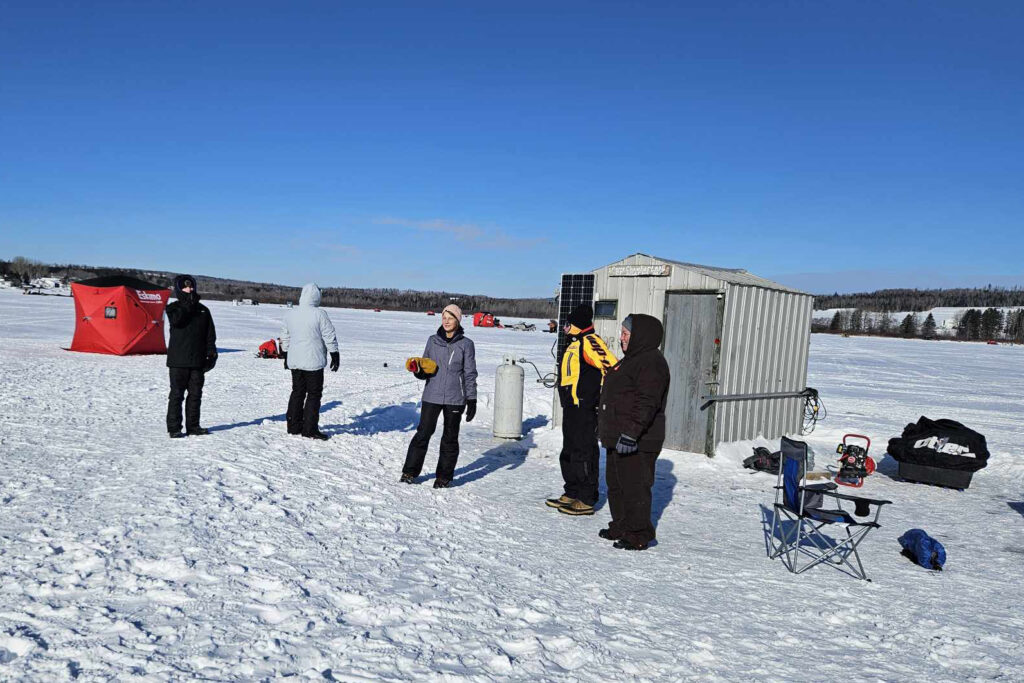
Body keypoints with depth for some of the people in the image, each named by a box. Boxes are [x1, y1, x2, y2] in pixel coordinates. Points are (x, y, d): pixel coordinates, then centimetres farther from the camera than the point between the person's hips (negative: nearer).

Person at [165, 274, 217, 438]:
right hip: (178, 360, -4)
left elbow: (210, 334, 12)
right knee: (177, 394, -1)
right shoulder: (174, 307, 3)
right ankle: (174, 428, 5)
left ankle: (193, 426, 16)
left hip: (197, 360, 4)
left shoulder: (203, 310, 12)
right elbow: (176, 320, -21)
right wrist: (188, 304, -15)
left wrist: (211, 352, 3)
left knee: (196, 394, 8)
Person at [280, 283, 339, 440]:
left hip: (294, 361, 6)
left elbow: (285, 338, 15)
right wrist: (335, 356, -3)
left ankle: (294, 426, 20)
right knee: (314, 394, 1)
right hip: (313, 362, -6)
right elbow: (330, 337, -11)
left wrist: (285, 356, 25)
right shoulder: (319, 314, -14)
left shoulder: (290, 314, 6)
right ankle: (309, 429, 1)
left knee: (297, 392, 16)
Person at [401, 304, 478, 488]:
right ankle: (410, 472, 13)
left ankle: (444, 476, 18)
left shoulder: (466, 344, -1)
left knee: (450, 437, 7)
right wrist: (418, 371, -11)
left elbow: (470, 374, 0)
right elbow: (425, 368, 13)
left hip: (455, 398, -2)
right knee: (423, 433, 1)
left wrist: (472, 400, -4)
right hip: (432, 395, 2)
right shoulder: (433, 341, 6)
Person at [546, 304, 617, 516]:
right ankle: (572, 494, 27)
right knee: (569, 451, 16)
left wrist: (601, 396, -19)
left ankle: (586, 501, 3)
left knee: (583, 453, -5)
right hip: (571, 406, 11)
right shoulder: (575, 343, 19)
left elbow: (611, 367, -24)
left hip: (584, 408, -11)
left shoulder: (590, 341, -14)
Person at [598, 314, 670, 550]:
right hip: (617, 438, 11)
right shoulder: (633, 359, 19)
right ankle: (620, 528, 31)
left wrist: (631, 433, -30)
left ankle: (638, 535, 5)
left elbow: (646, 403, -25)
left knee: (634, 487, -5)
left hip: (636, 442, -11)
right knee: (616, 484, 19)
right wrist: (609, 430, 28)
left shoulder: (651, 363, -17)